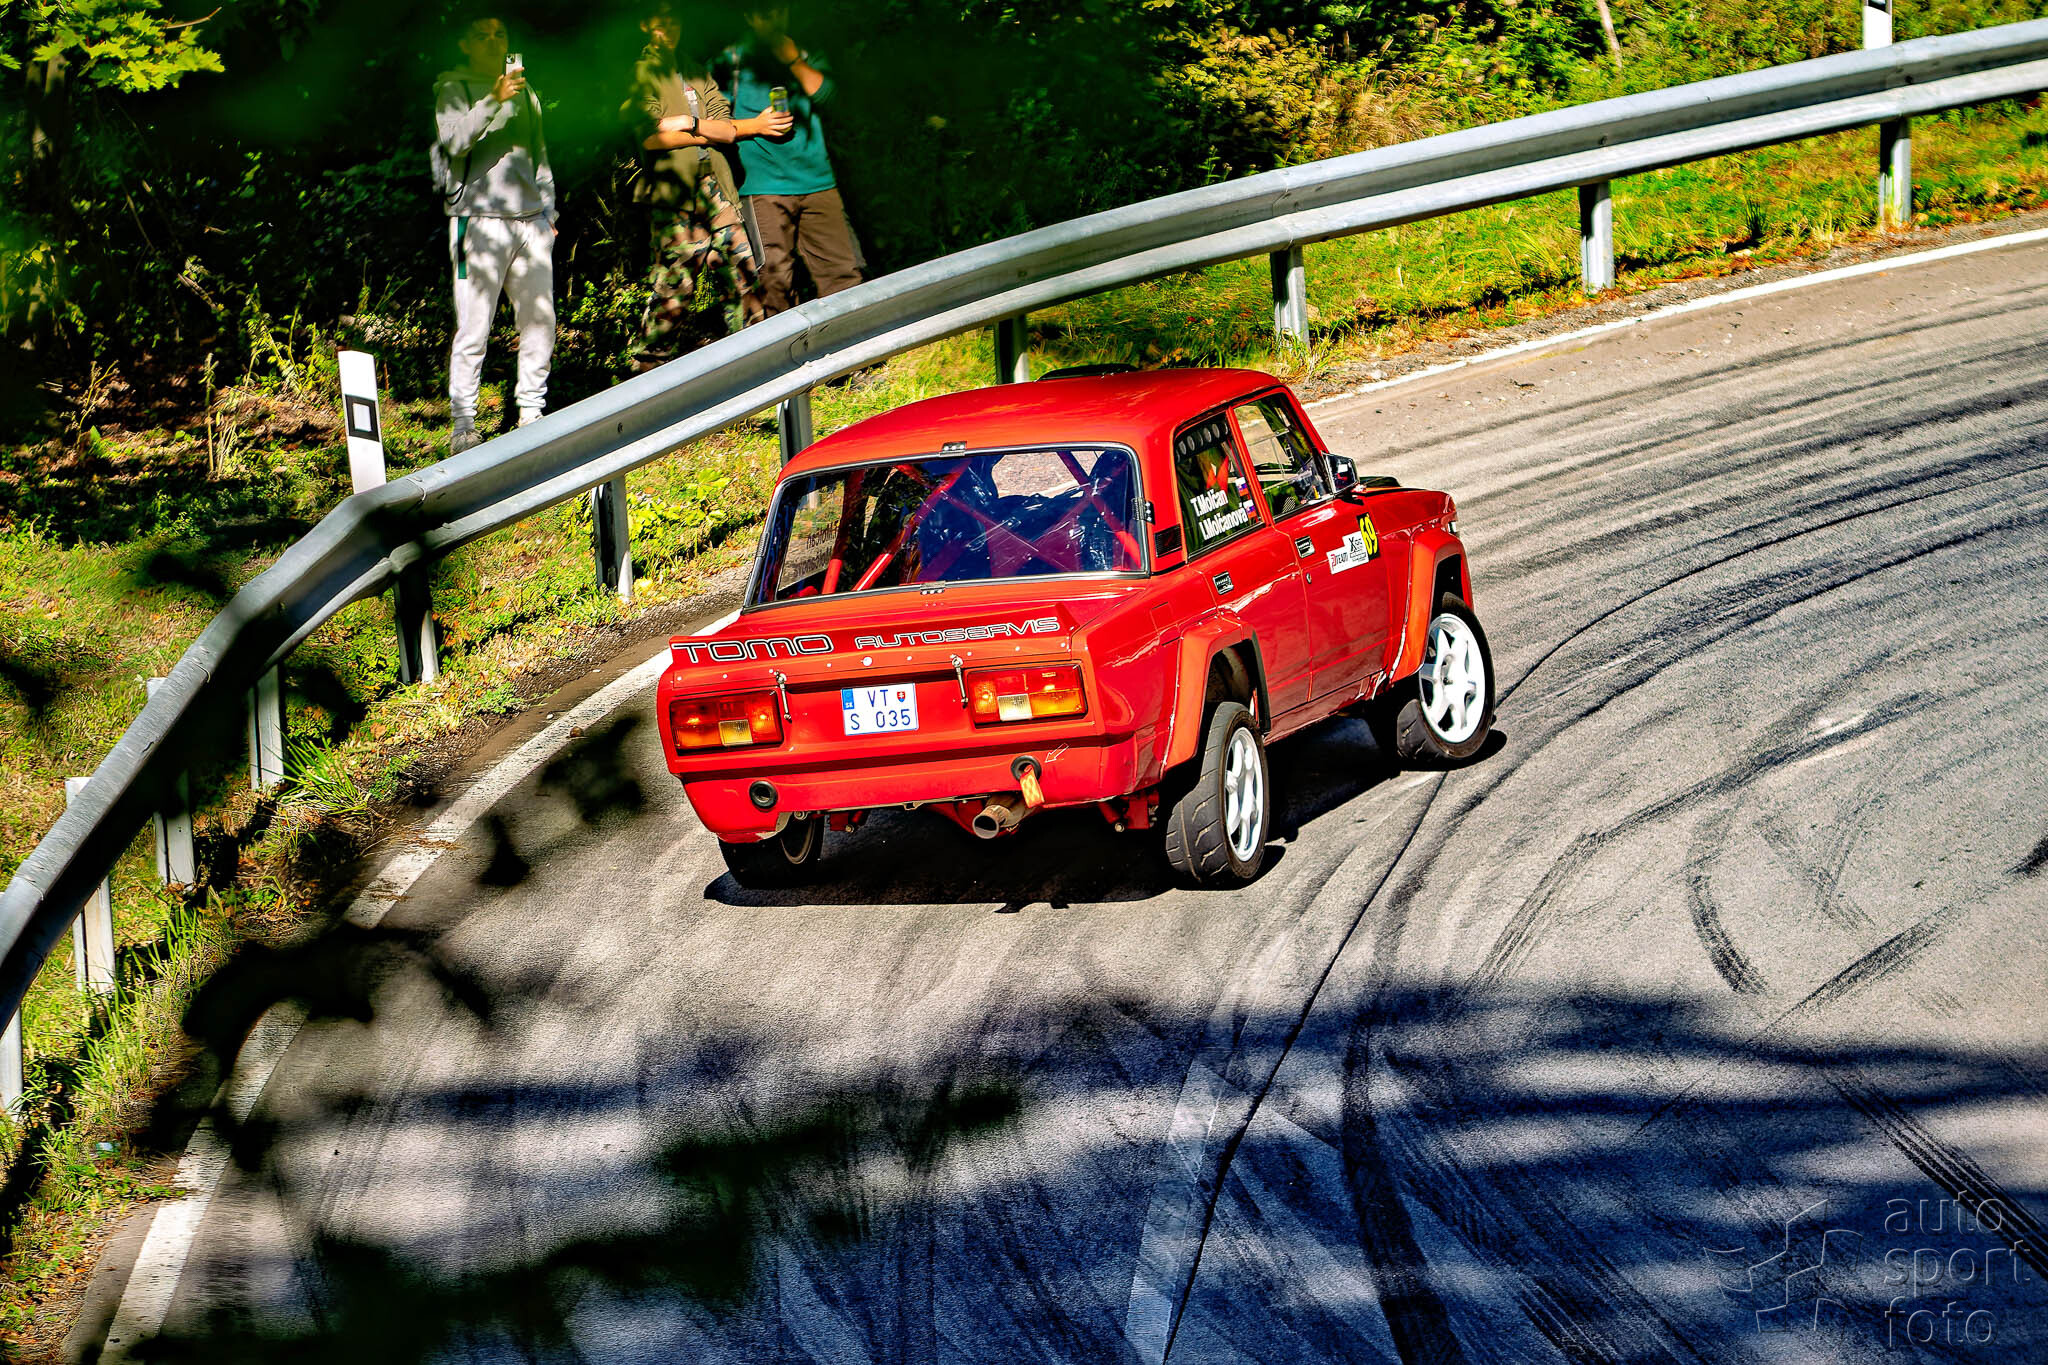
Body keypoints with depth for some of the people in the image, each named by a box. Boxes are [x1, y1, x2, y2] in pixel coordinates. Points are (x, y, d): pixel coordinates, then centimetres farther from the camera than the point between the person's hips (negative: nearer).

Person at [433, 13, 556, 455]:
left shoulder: (525, 93, 20)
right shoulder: (453, 90, 2)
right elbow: (455, 141, -16)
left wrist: (548, 214, 18)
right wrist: (494, 101, -26)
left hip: (529, 220, 6)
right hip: (480, 218, -6)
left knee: (540, 319, 5)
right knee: (474, 326, -9)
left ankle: (531, 413, 16)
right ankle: (462, 425, -7)